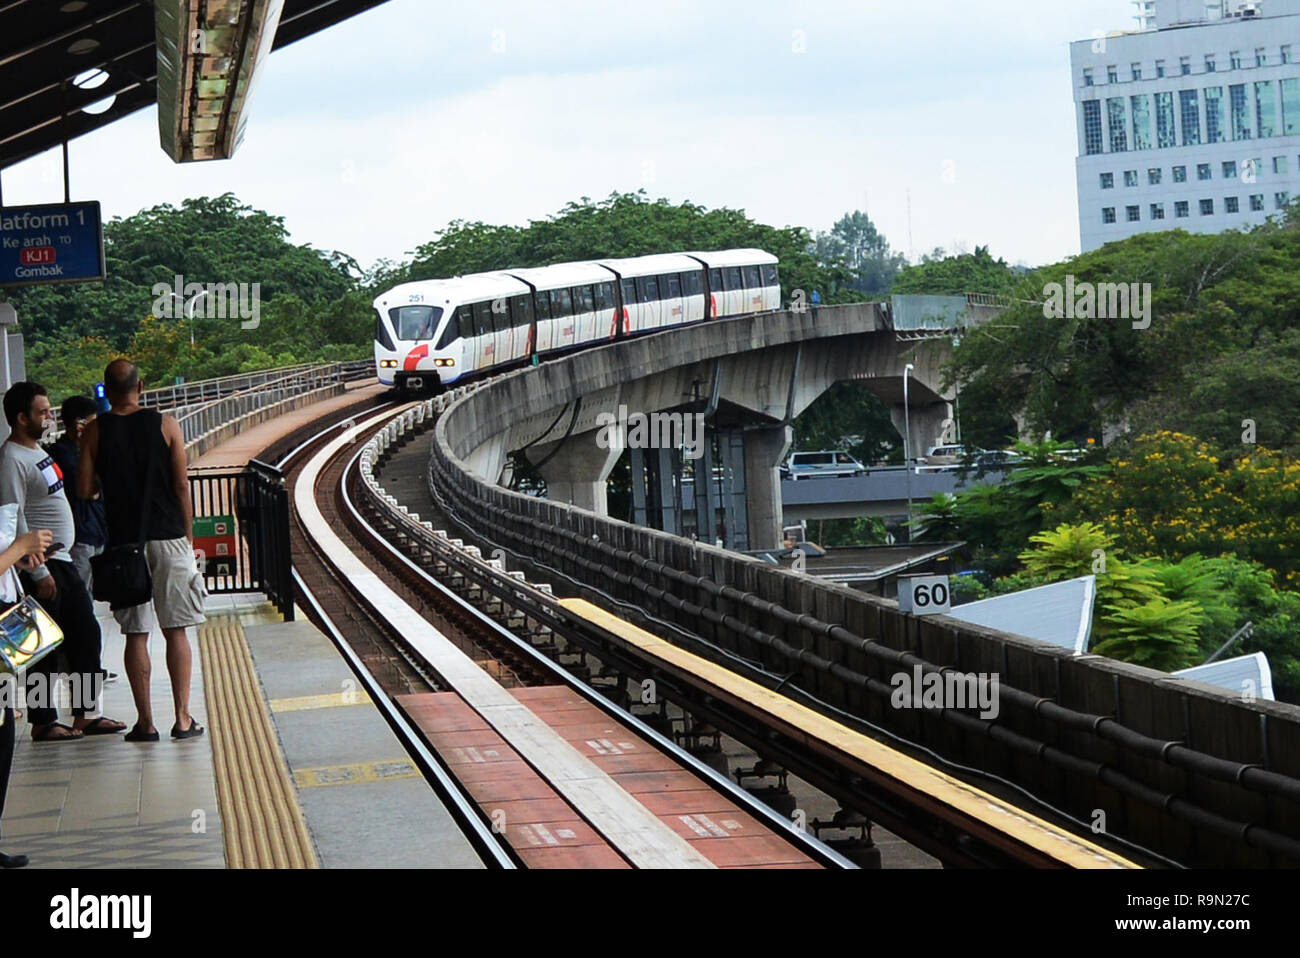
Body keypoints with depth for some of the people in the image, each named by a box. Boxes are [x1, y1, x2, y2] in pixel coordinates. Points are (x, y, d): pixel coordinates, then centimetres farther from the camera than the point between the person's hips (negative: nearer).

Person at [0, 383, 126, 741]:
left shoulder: (37, 450, 15)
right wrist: (38, 572, -21)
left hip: (62, 560, 10)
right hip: (43, 566, -10)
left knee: (85, 635, 11)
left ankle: (85, 713, 18)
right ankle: (42, 722, 5)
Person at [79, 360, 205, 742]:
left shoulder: (95, 431, -1)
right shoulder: (165, 425, -2)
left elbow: (84, 489, -3)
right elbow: (182, 486, -2)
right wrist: (188, 535, 8)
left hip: (123, 542, 1)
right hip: (168, 538, 0)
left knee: (136, 634, 5)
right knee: (176, 631, 5)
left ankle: (145, 722, 6)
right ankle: (183, 718, 3)